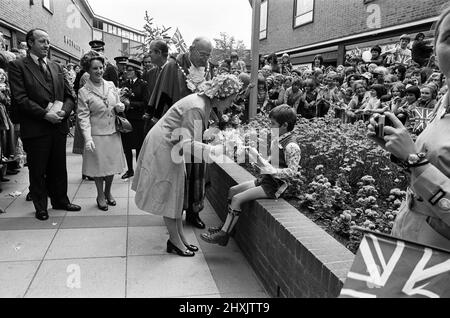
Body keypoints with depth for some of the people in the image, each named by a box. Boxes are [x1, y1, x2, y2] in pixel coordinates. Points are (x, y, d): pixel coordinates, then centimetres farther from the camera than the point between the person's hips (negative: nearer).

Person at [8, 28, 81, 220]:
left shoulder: (56, 67, 15)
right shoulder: (18, 66, -3)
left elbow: (69, 96, 12)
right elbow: (20, 98, -12)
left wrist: (64, 111, -8)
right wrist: (45, 114, -18)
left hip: (59, 126, 5)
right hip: (35, 128, -5)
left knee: (59, 168, 15)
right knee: (37, 170, 7)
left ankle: (60, 200, 30)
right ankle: (40, 207, 22)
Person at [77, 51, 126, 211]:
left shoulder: (111, 85, 4)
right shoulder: (83, 92, -7)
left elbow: (118, 105, 16)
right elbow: (83, 117, -10)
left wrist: (120, 107, -8)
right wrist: (87, 138, -20)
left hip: (113, 132, 4)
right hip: (97, 134, -4)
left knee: (112, 164, 13)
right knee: (99, 165, 7)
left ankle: (108, 192, 35)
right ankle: (100, 195, 28)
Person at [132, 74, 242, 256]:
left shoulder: (205, 103, 1)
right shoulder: (196, 108, -28)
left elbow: (192, 137, 8)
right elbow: (188, 144, -34)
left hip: (172, 148, 10)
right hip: (162, 147, -10)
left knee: (176, 193, 13)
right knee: (167, 195, 1)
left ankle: (179, 237, 23)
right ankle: (175, 241, 12)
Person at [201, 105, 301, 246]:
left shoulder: (291, 146, -20)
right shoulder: (277, 140, 8)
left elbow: (292, 171, -21)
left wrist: (271, 171, -25)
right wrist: (259, 159, 4)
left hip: (274, 186, -10)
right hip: (265, 179, 10)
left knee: (237, 199, -15)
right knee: (232, 191, 9)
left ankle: (223, 235, -5)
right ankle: (226, 225, 16)